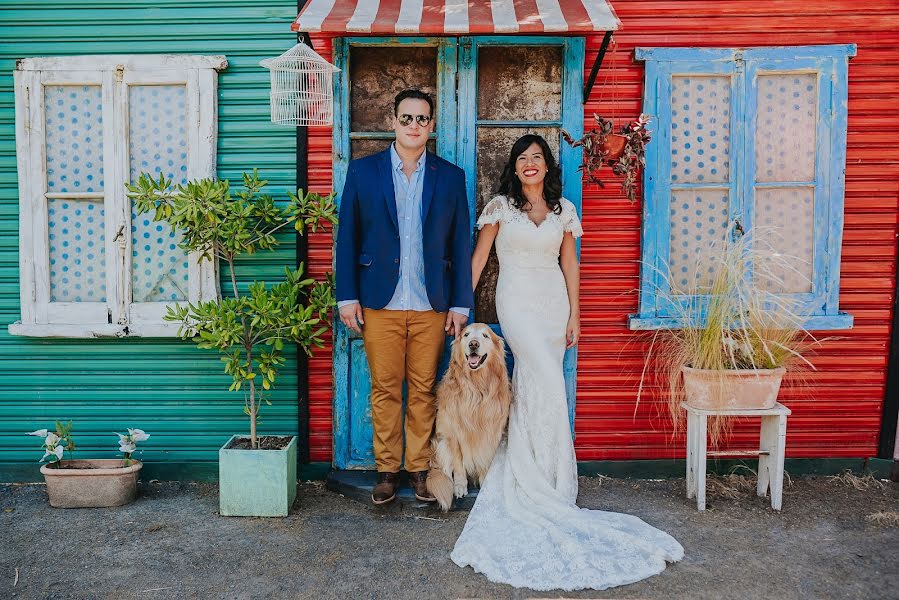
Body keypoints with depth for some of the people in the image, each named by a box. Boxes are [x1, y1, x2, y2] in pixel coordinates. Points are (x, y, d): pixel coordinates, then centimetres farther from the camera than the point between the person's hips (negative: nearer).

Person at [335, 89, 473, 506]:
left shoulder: (450, 177, 7)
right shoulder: (363, 171, 5)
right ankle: (386, 470, 17)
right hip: (380, 303, 0)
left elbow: (460, 244, 6)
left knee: (423, 390, 7)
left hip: (431, 306, 1)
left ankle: (420, 468, 19)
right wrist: (347, 297, -2)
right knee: (384, 390, 5)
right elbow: (347, 237, 4)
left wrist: (460, 304, 2)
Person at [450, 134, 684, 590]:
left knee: (533, 389, 6)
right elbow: (479, 256, 2)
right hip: (517, 300, -3)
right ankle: (546, 484, -4)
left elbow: (569, 263, 10)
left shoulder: (563, 209, 9)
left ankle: (524, 478, 19)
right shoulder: (501, 206, 1)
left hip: (553, 301, 4)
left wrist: (574, 314, 6)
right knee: (548, 386, -17)